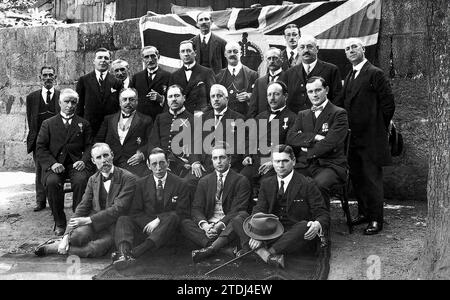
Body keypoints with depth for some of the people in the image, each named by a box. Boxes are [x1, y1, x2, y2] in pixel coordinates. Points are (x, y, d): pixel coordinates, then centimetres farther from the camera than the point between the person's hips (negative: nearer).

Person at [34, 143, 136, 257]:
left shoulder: (128, 178, -6)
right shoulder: (93, 180, 12)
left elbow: (119, 208, -13)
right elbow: (82, 207, 6)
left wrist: (88, 220, -15)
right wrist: (67, 235, -7)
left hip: (113, 225, -2)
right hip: (93, 224, 3)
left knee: (97, 249, -33)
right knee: (78, 235, -34)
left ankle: (54, 247, -13)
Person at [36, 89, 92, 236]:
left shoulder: (84, 124, 17)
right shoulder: (48, 123, 14)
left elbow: (89, 146, 8)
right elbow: (40, 148, 5)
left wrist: (83, 161, -12)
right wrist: (52, 163, -12)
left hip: (76, 164, 0)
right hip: (55, 164, 0)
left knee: (81, 180, -33)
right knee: (52, 182, -32)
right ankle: (59, 222, -15)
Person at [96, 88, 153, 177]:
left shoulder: (145, 120, 15)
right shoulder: (109, 119, 24)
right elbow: (98, 140, 20)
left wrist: (142, 154, -11)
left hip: (133, 163, -2)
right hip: (110, 163, 2)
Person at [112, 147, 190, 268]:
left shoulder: (179, 184, 4)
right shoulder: (141, 184, 10)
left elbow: (183, 213, -1)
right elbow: (135, 212, 6)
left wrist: (159, 220, -15)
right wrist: (149, 223, -14)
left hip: (168, 228, -2)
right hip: (145, 227, 2)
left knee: (172, 217, -34)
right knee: (123, 220, -23)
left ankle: (134, 253, -51)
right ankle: (124, 252, -54)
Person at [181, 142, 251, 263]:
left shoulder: (241, 181, 3)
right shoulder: (204, 181, 13)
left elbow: (237, 210, -6)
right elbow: (196, 208, 5)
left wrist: (220, 225, -23)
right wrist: (204, 225, -17)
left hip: (227, 226, -3)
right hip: (207, 224, 3)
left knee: (242, 216, -32)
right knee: (184, 223, -23)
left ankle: (211, 248, -47)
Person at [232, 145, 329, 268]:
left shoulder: (307, 184, 0)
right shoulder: (266, 184, 12)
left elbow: (322, 214, -4)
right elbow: (258, 211, 2)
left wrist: (317, 225, -31)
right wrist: (257, 233, -21)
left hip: (294, 235, -4)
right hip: (270, 233, 4)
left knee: (305, 227, -37)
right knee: (237, 220, -12)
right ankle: (263, 253, -35)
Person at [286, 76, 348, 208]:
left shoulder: (339, 113, 4)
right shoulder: (302, 115, 21)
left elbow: (329, 143, -9)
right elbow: (290, 138, 4)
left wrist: (306, 150, -1)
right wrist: (314, 137, -9)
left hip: (330, 164, -4)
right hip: (304, 166, 4)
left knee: (319, 184, -37)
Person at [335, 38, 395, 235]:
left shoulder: (375, 74, -9)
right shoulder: (349, 77, 16)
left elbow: (388, 103, -10)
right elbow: (341, 104, 17)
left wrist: (379, 128, -4)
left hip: (370, 138, -8)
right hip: (353, 137, 8)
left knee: (372, 179, -2)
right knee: (356, 177, 13)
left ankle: (376, 220, 7)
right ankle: (363, 213, 26)